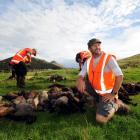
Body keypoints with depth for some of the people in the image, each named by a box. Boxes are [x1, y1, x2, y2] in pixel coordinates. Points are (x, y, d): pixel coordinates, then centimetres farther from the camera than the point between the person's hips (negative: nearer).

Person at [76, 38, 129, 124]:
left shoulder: (109, 58, -17)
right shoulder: (88, 61, -1)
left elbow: (120, 76, -19)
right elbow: (81, 75, -3)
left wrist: (113, 94, -18)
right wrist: (80, 81, -28)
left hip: (107, 93, -5)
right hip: (96, 90, 6)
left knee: (101, 119, -17)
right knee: (80, 84, -11)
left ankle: (116, 104, 11)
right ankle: (98, 100, 6)